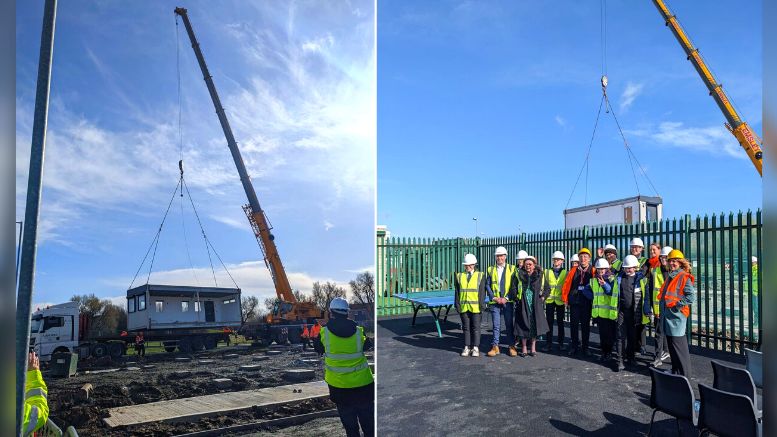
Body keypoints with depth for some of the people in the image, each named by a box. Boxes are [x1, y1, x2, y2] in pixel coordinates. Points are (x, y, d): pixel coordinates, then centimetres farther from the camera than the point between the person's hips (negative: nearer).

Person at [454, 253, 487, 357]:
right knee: (466, 328, 8)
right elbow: (457, 292, 8)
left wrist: (481, 305, -7)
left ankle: (475, 348, 11)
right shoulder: (459, 276, 9)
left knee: (476, 328, 3)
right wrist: (457, 305, 0)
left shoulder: (480, 276, 4)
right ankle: (467, 347, 16)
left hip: (475, 307, -2)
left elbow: (482, 292, 0)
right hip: (464, 307, 2)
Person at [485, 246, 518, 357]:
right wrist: (494, 298, -6)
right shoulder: (490, 270, 10)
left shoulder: (512, 269, 5)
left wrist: (506, 298, -9)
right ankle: (495, 346, 10)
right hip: (494, 302, 1)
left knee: (509, 325, 3)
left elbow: (514, 286, 0)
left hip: (508, 302, -1)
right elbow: (487, 285, 6)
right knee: (496, 325, 4)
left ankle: (511, 346, 13)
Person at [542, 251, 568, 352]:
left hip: (560, 301, 0)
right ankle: (548, 343, 6)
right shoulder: (547, 271, 9)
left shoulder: (565, 273, 7)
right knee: (549, 322, 1)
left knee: (560, 322, 7)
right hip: (549, 300, 1)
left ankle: (560, 343, 16)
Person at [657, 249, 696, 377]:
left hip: (677, 316, -9)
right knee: (671, 346, 15)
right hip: (667, 316, 9)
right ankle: (675, 370, 25)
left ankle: (684, 374, 2)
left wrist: (677, 304, -19)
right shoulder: (670, 277, 17)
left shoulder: (684, 277, -10)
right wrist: (661, 309, 17)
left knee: (679, 346, -5)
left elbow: (692, 296, -20)